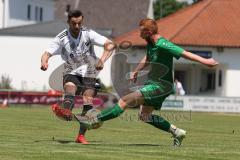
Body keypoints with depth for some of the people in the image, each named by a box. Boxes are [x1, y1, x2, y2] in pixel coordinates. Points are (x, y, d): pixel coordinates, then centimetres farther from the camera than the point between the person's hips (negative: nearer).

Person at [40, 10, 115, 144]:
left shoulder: (88, 34, -9)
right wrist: (44, 62, -41)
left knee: (88, 100, -17)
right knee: (70, 87, -33)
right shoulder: (61, 38, -8)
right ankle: (65, 112, -64)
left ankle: (81, 135, -14)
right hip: (71, 73, -1)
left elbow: (110, 45, -15)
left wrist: (102, 60, -33)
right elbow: (47, 53, -16)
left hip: (89, 74, 1)